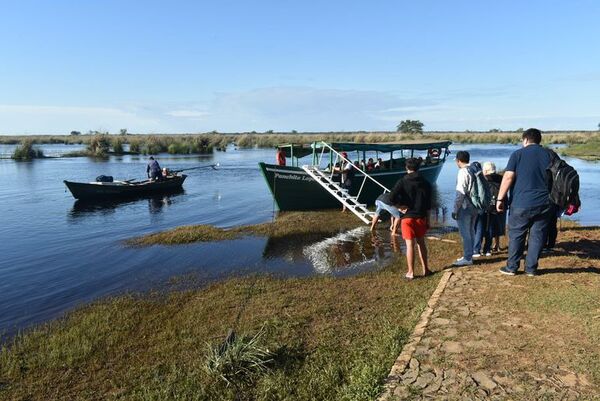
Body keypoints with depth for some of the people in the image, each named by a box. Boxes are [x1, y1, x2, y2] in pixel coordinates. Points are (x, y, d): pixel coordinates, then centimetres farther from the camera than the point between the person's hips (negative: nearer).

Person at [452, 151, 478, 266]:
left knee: (465, 233, -2)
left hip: (465, 207, -9)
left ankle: (467, 258, 4)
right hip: (474, 206, 9)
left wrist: (455, 209, -15)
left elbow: (460, 193, -20)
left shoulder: (463, 172, -16)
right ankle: (469, 256, 27)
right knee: (471, 231, 16)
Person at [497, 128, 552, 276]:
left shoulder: (518, 154, -2)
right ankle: (531, 268, 16)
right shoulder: (548, 154, 9)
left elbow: (508, 177, -10)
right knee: (537, 236, 10)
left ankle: (511, 267, 14)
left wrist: (500, 199, -9)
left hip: (521, 204, -3)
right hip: (543, 204, 3)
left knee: (516, 235, 7)